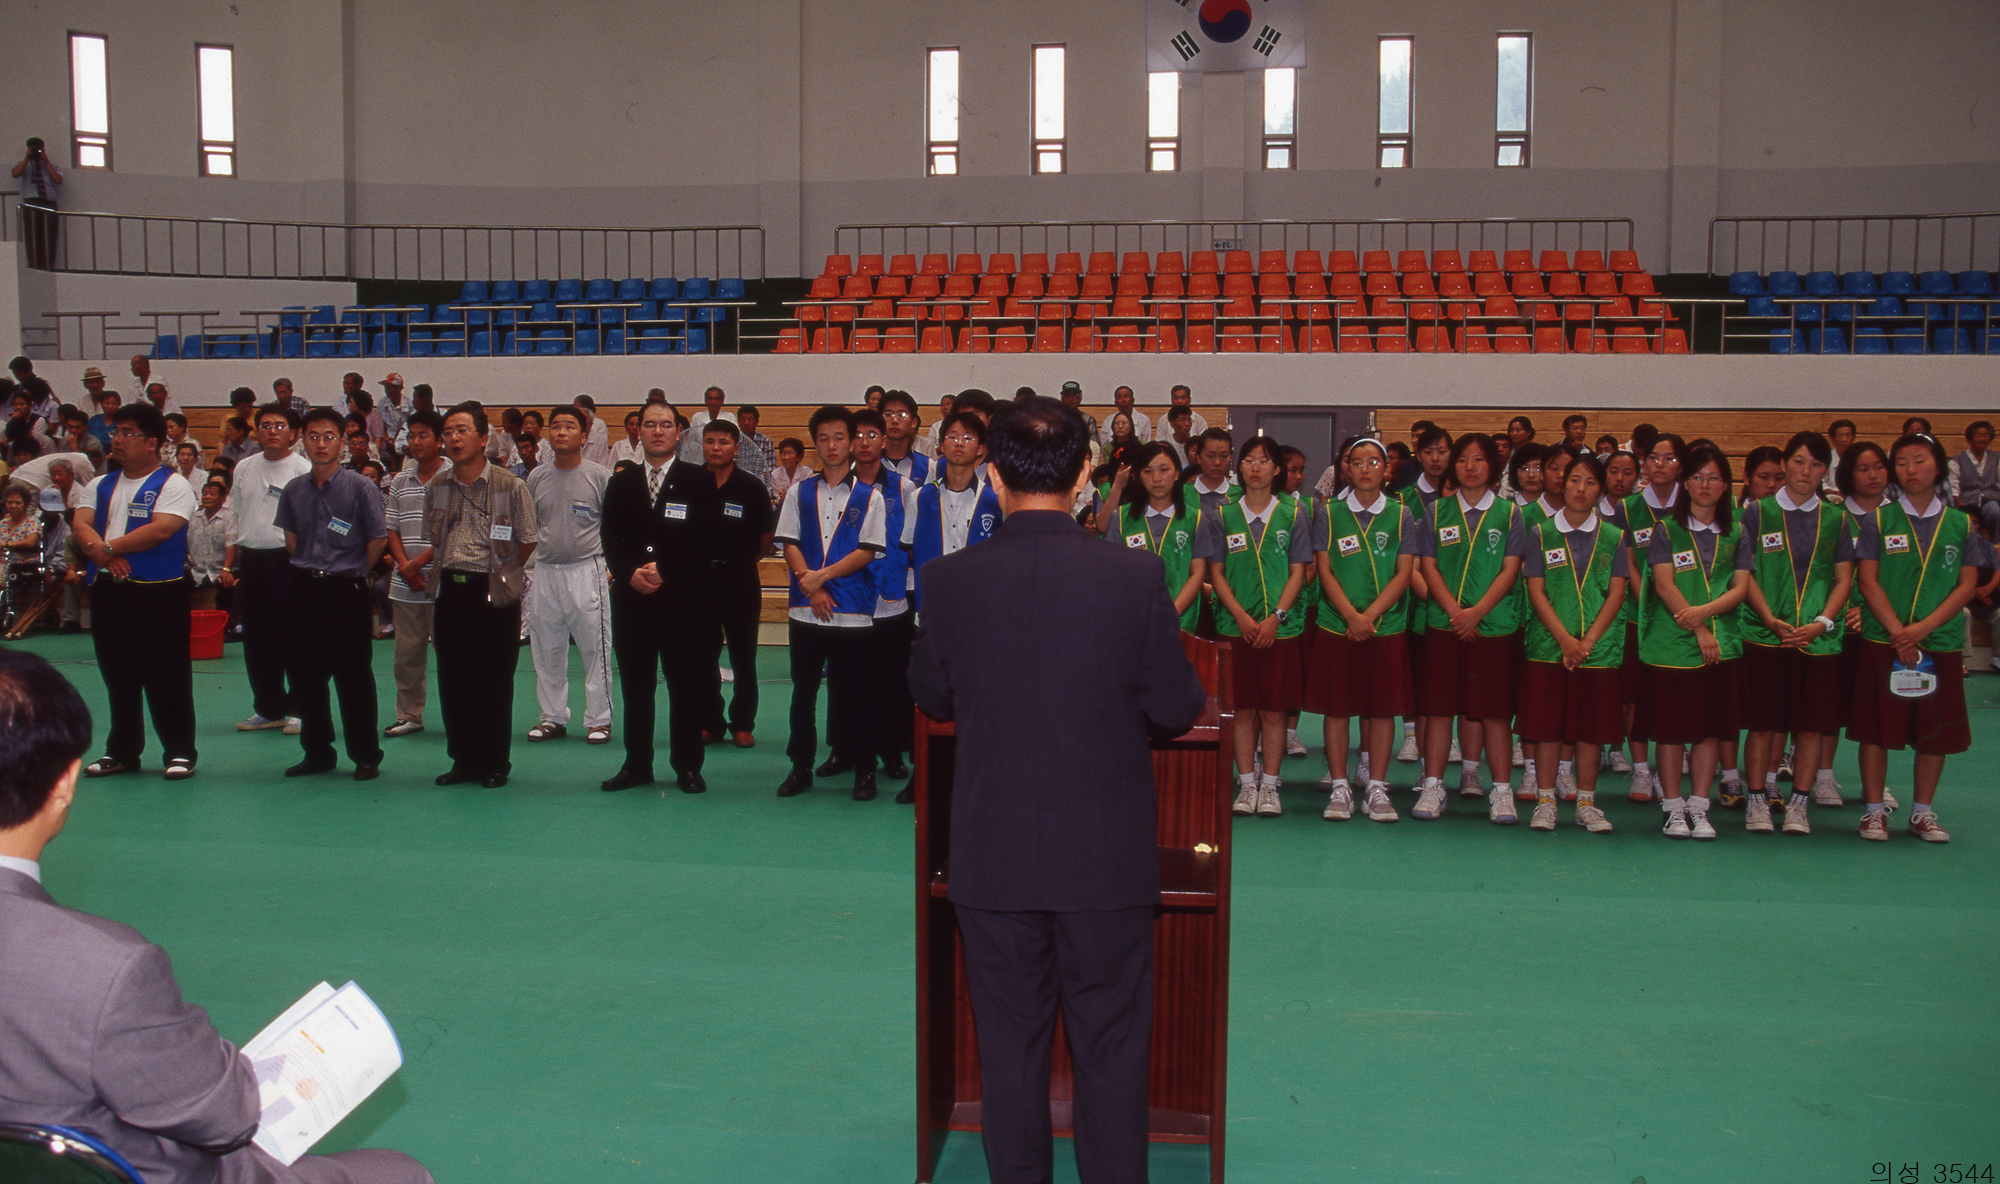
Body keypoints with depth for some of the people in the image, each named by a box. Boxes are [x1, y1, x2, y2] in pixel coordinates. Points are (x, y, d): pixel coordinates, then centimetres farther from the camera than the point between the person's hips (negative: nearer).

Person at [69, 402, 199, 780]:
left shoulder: (173, 486, -3)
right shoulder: (100, 486, 16)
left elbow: (161, 529, -16)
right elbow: (80, 525, 4)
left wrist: (109, 546, -11)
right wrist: (103, 555, -15)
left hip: (158, 592, -6)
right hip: (108, 591, 6)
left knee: (166, 676, -3)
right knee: (117, 676, 12)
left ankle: (180, 752, 4)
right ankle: (122, 752, 22)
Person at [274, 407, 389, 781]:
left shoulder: (360, 487, -8)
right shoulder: (294, 490, 6)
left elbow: (379, 539, -3)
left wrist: (351, 571, 4)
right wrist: (309, 568, 10)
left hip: (345, 589, -5)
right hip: (304, 589, 5)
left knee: (353, 676, -1)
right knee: (304, 673, 9)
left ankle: (366, 756, 9)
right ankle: (317, 752, 22)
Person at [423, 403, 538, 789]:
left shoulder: (511, 487, -8)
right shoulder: (436, 487, 7)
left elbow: (528, 542, -2)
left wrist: (500, 572, 1)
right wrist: (439, 569, 11)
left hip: (493, 593, -5)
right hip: (450, 590, 5)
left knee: (494, 682, 2)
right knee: (452, 680, 9)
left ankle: (496, 763, 14)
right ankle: (464, 760, 21)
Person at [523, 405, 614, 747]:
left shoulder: (600, 476, -3)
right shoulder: (536, 478, 9)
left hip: (586, 570, -4)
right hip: (545, 571, 4)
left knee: (595, 648, -2)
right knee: (546, 651, 10)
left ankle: (598, 719, 9)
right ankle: (553, 718, 21)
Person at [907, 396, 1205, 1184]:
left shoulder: (949, 580, -9)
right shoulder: (1134, 577, -14)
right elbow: (1176, 711, -5)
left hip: (993, 857, 1)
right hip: (1107, 855, -1)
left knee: (1009, 1043, 15)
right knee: (1111, 1048, 13)